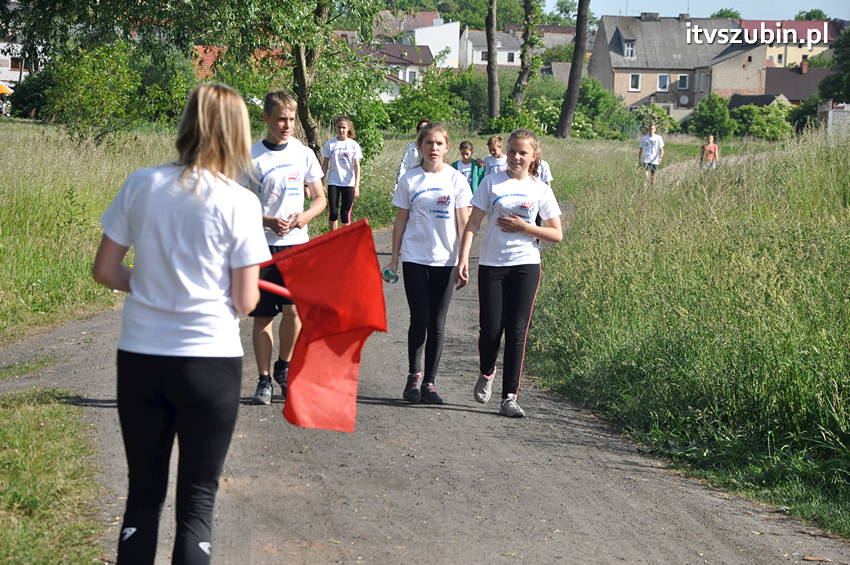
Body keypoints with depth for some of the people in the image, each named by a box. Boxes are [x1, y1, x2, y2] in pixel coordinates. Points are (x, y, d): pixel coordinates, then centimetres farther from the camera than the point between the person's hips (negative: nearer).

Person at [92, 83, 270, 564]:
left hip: (139, 360, 3)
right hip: (211, 361, -3)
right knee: (198, 500, 8)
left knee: (144, 494, 15)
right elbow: (245, 302, -8)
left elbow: (105, 271, 4)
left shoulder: (142, 185, -1)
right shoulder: (239, 203, -10)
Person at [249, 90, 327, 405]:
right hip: (262, 245, -2)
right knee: (262, 316, 3)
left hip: (296, 243, 2)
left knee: (293, 309, -7)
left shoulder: (304, 154, 6)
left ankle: (284, 368, 17)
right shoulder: (252, 157, -3)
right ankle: (264, 380, 15)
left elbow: (320, 198, 13)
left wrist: (305, 216, -9)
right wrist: (269, 221, -18)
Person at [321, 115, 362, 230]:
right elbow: (325, 165, 7)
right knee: (332, 213, -2)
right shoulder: (330, 144, 2)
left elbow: (357, 166, -1)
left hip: (349, 183, 0)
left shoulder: (354, 145, 0)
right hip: (333, 183, 0)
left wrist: (357, 186, -9)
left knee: (346, 214, 1)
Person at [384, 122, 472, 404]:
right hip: (415, 259, 0)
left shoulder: (456, 180, 1)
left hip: (445, 260, 0)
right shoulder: (409, 180, 2)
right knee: (419, 320, -2)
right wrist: (394, 258, 6)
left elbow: (463, 223, 2)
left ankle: (429, 382, 12)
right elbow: (401, 220, 7)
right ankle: (414, 375, 17)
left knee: (437, 325, 4)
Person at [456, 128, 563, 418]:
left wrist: (524, 227, -9)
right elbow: (473, 223, 0)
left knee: (516, 332, -3)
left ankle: (510, 396, 2)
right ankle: (486, 372, 29)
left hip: (526, 266, 0)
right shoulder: (491, 182, 2)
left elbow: (557, 234, 4)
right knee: (490, 329, -3)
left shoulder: (540, 189, 4)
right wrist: (463, 259, -10)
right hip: (491, 265, 0)